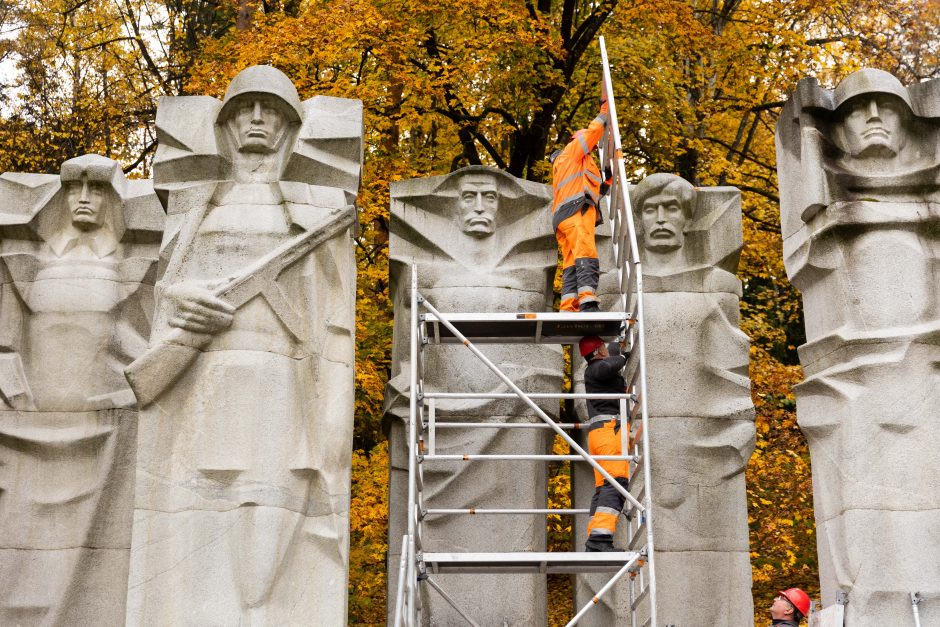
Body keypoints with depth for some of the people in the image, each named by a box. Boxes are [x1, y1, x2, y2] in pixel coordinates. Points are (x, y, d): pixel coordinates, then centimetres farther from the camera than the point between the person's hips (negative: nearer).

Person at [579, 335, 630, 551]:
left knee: (602, 488, 4)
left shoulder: (593, 372, 29)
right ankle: (600, 537, -34)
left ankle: (595, 540, -4)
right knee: (615, 482, -21)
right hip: (610, 427, -10)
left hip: (598, 432, 10)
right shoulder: (596, 368, -1)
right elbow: (607, 367, -26)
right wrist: (621, 357, -7)